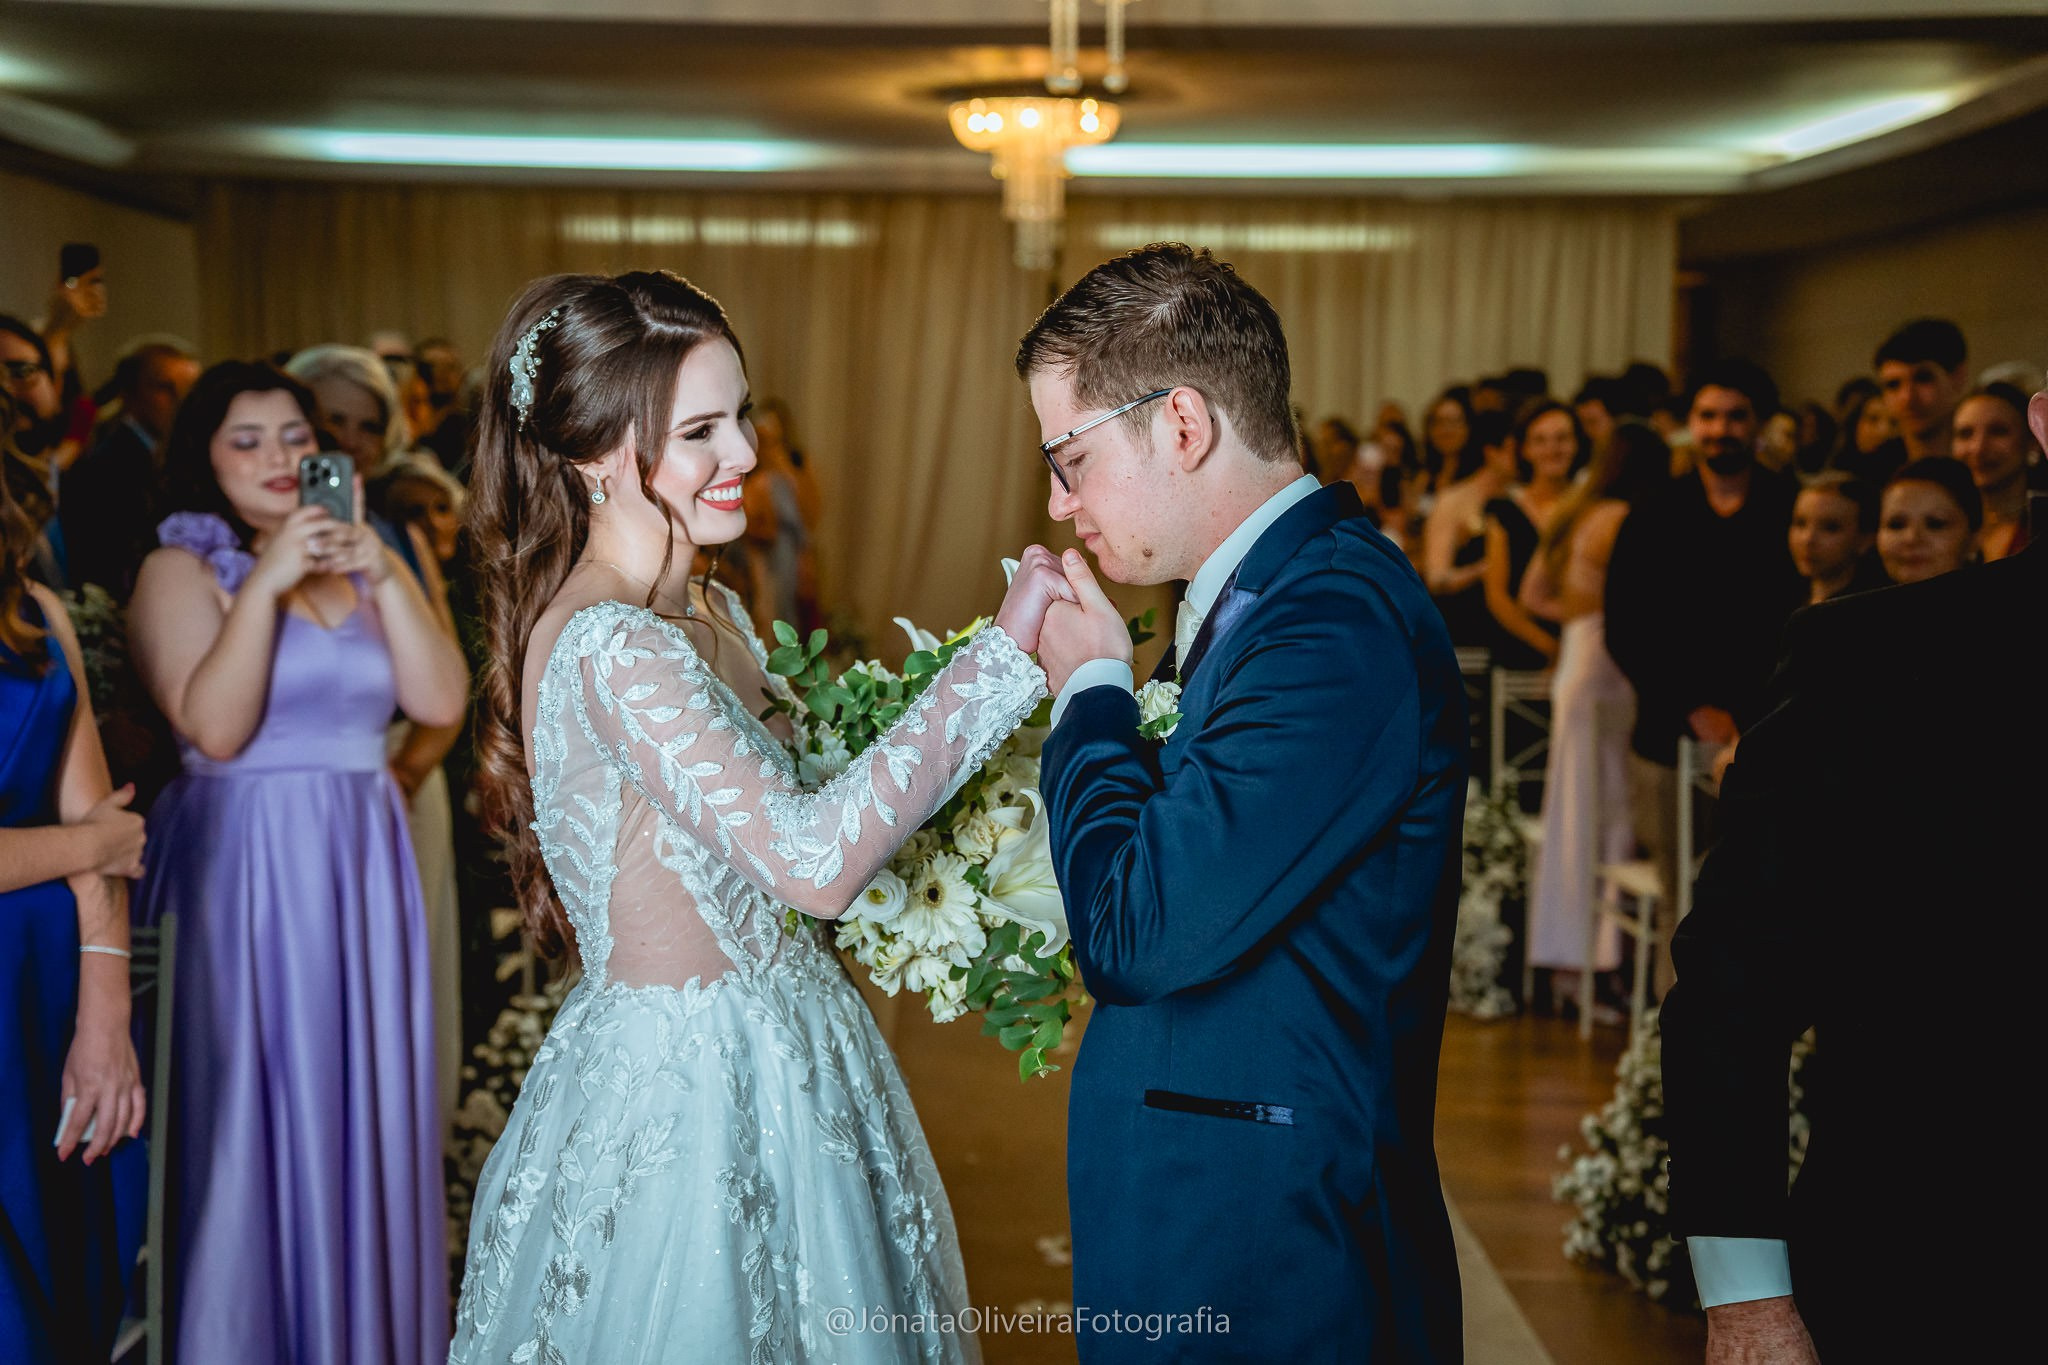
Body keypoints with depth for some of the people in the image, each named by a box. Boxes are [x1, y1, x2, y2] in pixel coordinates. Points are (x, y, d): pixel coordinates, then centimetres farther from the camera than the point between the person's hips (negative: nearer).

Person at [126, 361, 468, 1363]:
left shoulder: (362, 561, 13)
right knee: (261, 1109, -1)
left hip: (366, 865, 5)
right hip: (246, 867, -5)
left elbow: (441, 700, -1)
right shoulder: (184, 568, -1)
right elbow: (213, 728, -16)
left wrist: (383, 576, -10)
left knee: (368, 1103, 9)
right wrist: (266, 583, -19)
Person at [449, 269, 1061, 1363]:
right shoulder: (604, 647, -22)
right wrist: (1001, 653, -25)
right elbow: (813, 862, -28)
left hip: (774, 1067, 9)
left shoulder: (710, 615, 8)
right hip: (680, 1097, -9)